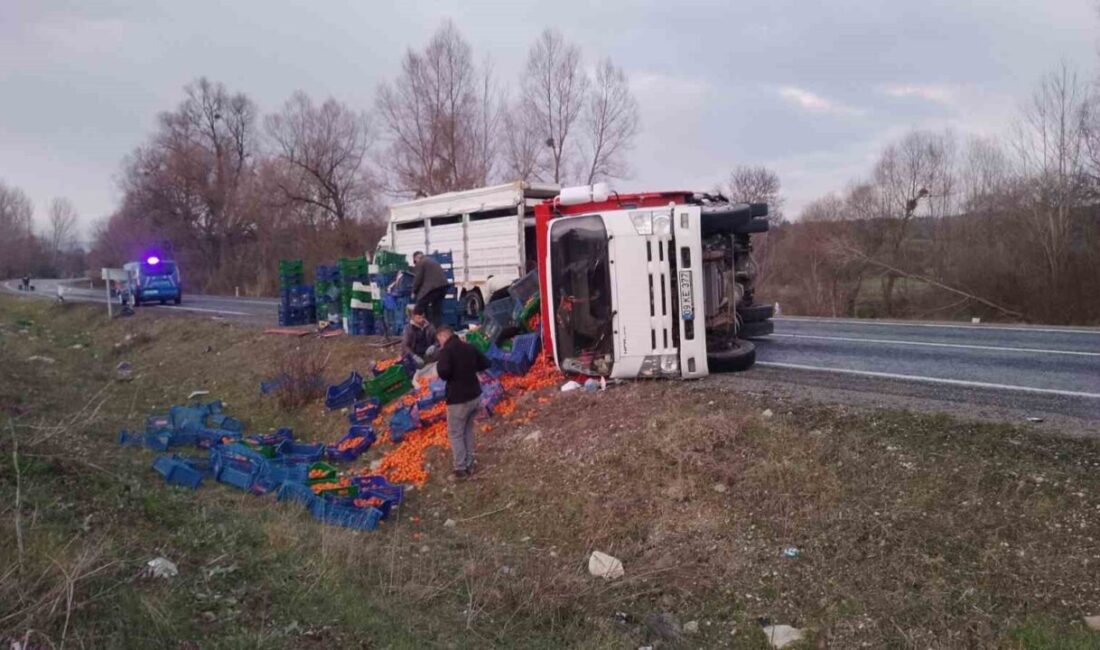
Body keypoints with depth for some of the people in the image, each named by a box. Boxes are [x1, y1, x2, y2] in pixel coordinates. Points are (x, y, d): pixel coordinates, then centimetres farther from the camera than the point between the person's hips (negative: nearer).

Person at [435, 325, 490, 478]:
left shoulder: (446, 350, -14)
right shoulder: (469, 347, 6)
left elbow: (443, 373, -26)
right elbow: (485, 364, 13)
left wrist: (439, 365, -5)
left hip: (458, 399, -7)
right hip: (475, 396, 7)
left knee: (455, 434, 7)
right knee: (468, 430, 21)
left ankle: (460, 468, 8)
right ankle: (469, 465, 25)